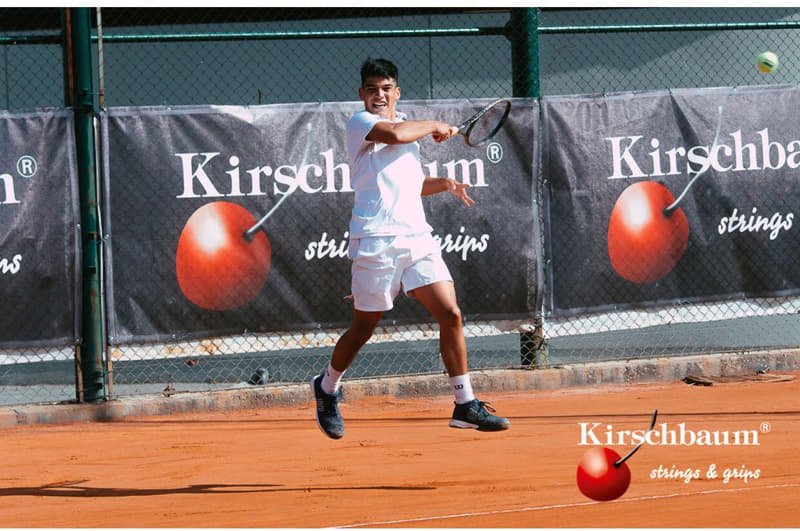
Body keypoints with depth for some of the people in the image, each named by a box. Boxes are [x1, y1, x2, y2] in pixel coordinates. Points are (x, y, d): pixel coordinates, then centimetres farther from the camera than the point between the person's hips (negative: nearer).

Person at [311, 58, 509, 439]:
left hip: (417, 237, 6)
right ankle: (327, 387, 30)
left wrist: (444, 184, 13)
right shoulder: (359, 122, -2)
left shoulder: (409, 125, 21)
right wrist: (435, 126, -6)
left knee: (450, 315, -7)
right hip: (375, 240, -6)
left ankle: (465, 405, -3)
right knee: (364, 328, 3)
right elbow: (394, 134, -24)